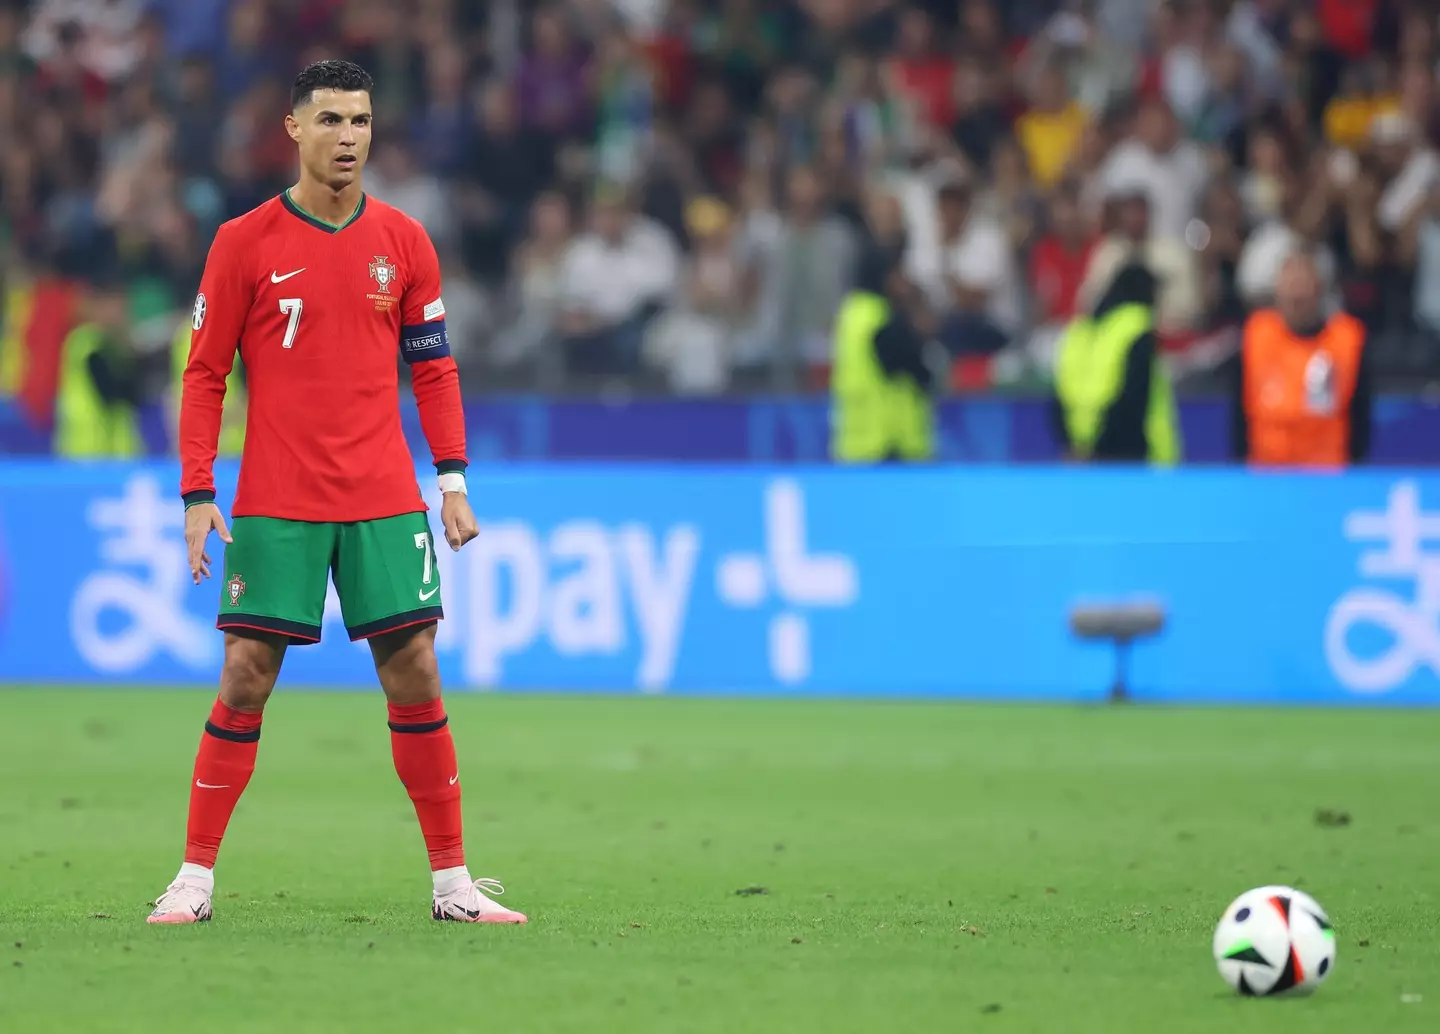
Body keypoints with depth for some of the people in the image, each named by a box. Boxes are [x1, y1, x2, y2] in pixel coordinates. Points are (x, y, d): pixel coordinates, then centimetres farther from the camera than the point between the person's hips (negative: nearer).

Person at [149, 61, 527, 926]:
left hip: (384, 501, 2)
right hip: (276, 505, -2)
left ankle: (453, 882, 6)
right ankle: (197, 877, 5)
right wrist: (198, 497, -4)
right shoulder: (245, 244, -1)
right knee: (245, 681, -4)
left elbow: (433, 368, 12)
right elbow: (205, 374, 2)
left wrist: (453, 480, 3)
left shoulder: (404, 242, 6)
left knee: (415, 675, -1)